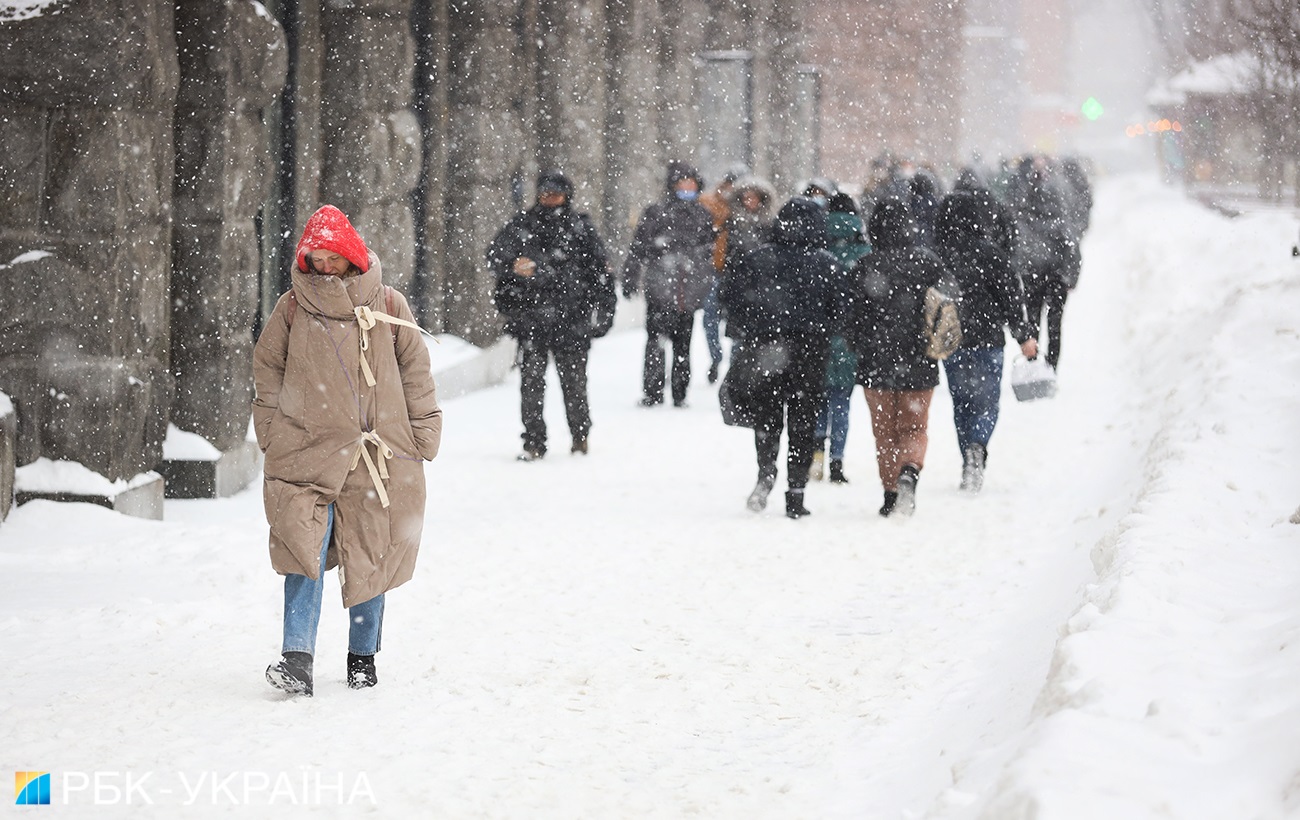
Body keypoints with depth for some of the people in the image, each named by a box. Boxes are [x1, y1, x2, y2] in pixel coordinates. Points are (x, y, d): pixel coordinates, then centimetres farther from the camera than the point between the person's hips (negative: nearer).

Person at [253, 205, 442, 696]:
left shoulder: (387, 306, 4)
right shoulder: (294, 308, 4)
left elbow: (415, 370, 11)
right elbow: (267, 367, 12)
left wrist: (423, 433, 9)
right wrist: (272, 429, 4)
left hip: (381, 450, 1)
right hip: (308, 452, -1)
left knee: (371, 556, 7)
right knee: (306, 548, -15)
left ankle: (362, 656, 21)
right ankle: (297, 660, -20)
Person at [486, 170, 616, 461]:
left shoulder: (581, 227, 6)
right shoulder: (522, 225, 7)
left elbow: (601, 270, 9)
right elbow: (494, 256, 2)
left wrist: (602, 309, 2)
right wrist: (513, 266, -20)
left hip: (571, 319, 0)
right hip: (530, 318, 1)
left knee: (574, 380, 6)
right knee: (531, 380, -3)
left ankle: (580, 436, 23)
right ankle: (533, 442, 3)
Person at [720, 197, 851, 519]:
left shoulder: (757, 259, -1)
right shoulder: (826, 264, -3)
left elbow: (730, 296, -3)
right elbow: (840, 309, -4)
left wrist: (751, 330, 9)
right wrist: (819, 334, 11)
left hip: (763, 349, 0)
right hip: (809, 355, 0)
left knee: (766, 419, 14)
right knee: (802, 424, 9)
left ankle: (766, 472, -12)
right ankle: (795, 496, 5)